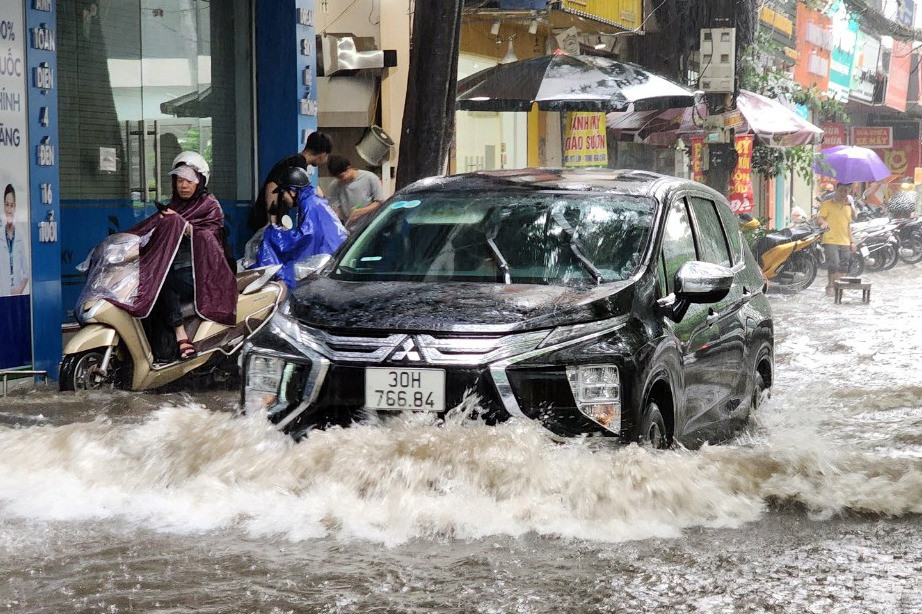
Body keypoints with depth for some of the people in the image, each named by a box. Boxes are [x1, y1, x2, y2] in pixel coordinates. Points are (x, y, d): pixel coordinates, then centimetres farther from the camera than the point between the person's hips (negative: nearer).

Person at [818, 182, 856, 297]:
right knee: (834, 265, -15)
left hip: (845, 243, 6)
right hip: (831, 241, -6)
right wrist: (823, 222, -31)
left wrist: (851, 241, 22)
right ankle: (830, 287, -2)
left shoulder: (848, 207, 21)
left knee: (843, 267, 1)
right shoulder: (827, 204, 2)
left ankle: (838, 287, 10)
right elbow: (820, 218, -7)